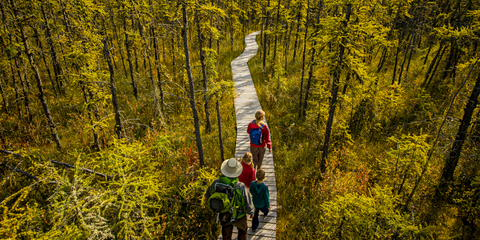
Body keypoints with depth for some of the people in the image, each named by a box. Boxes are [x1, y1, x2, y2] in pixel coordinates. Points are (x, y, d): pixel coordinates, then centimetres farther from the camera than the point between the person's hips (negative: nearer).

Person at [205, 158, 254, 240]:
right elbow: (248, 203, -21)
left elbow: (208, 196, -5)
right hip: (238, 217, -2)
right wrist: (251, 212, 1)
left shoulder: (216, 183, -26)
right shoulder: (241, 187, -35)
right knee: (242, 230, 31)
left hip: (223, 216, 3)